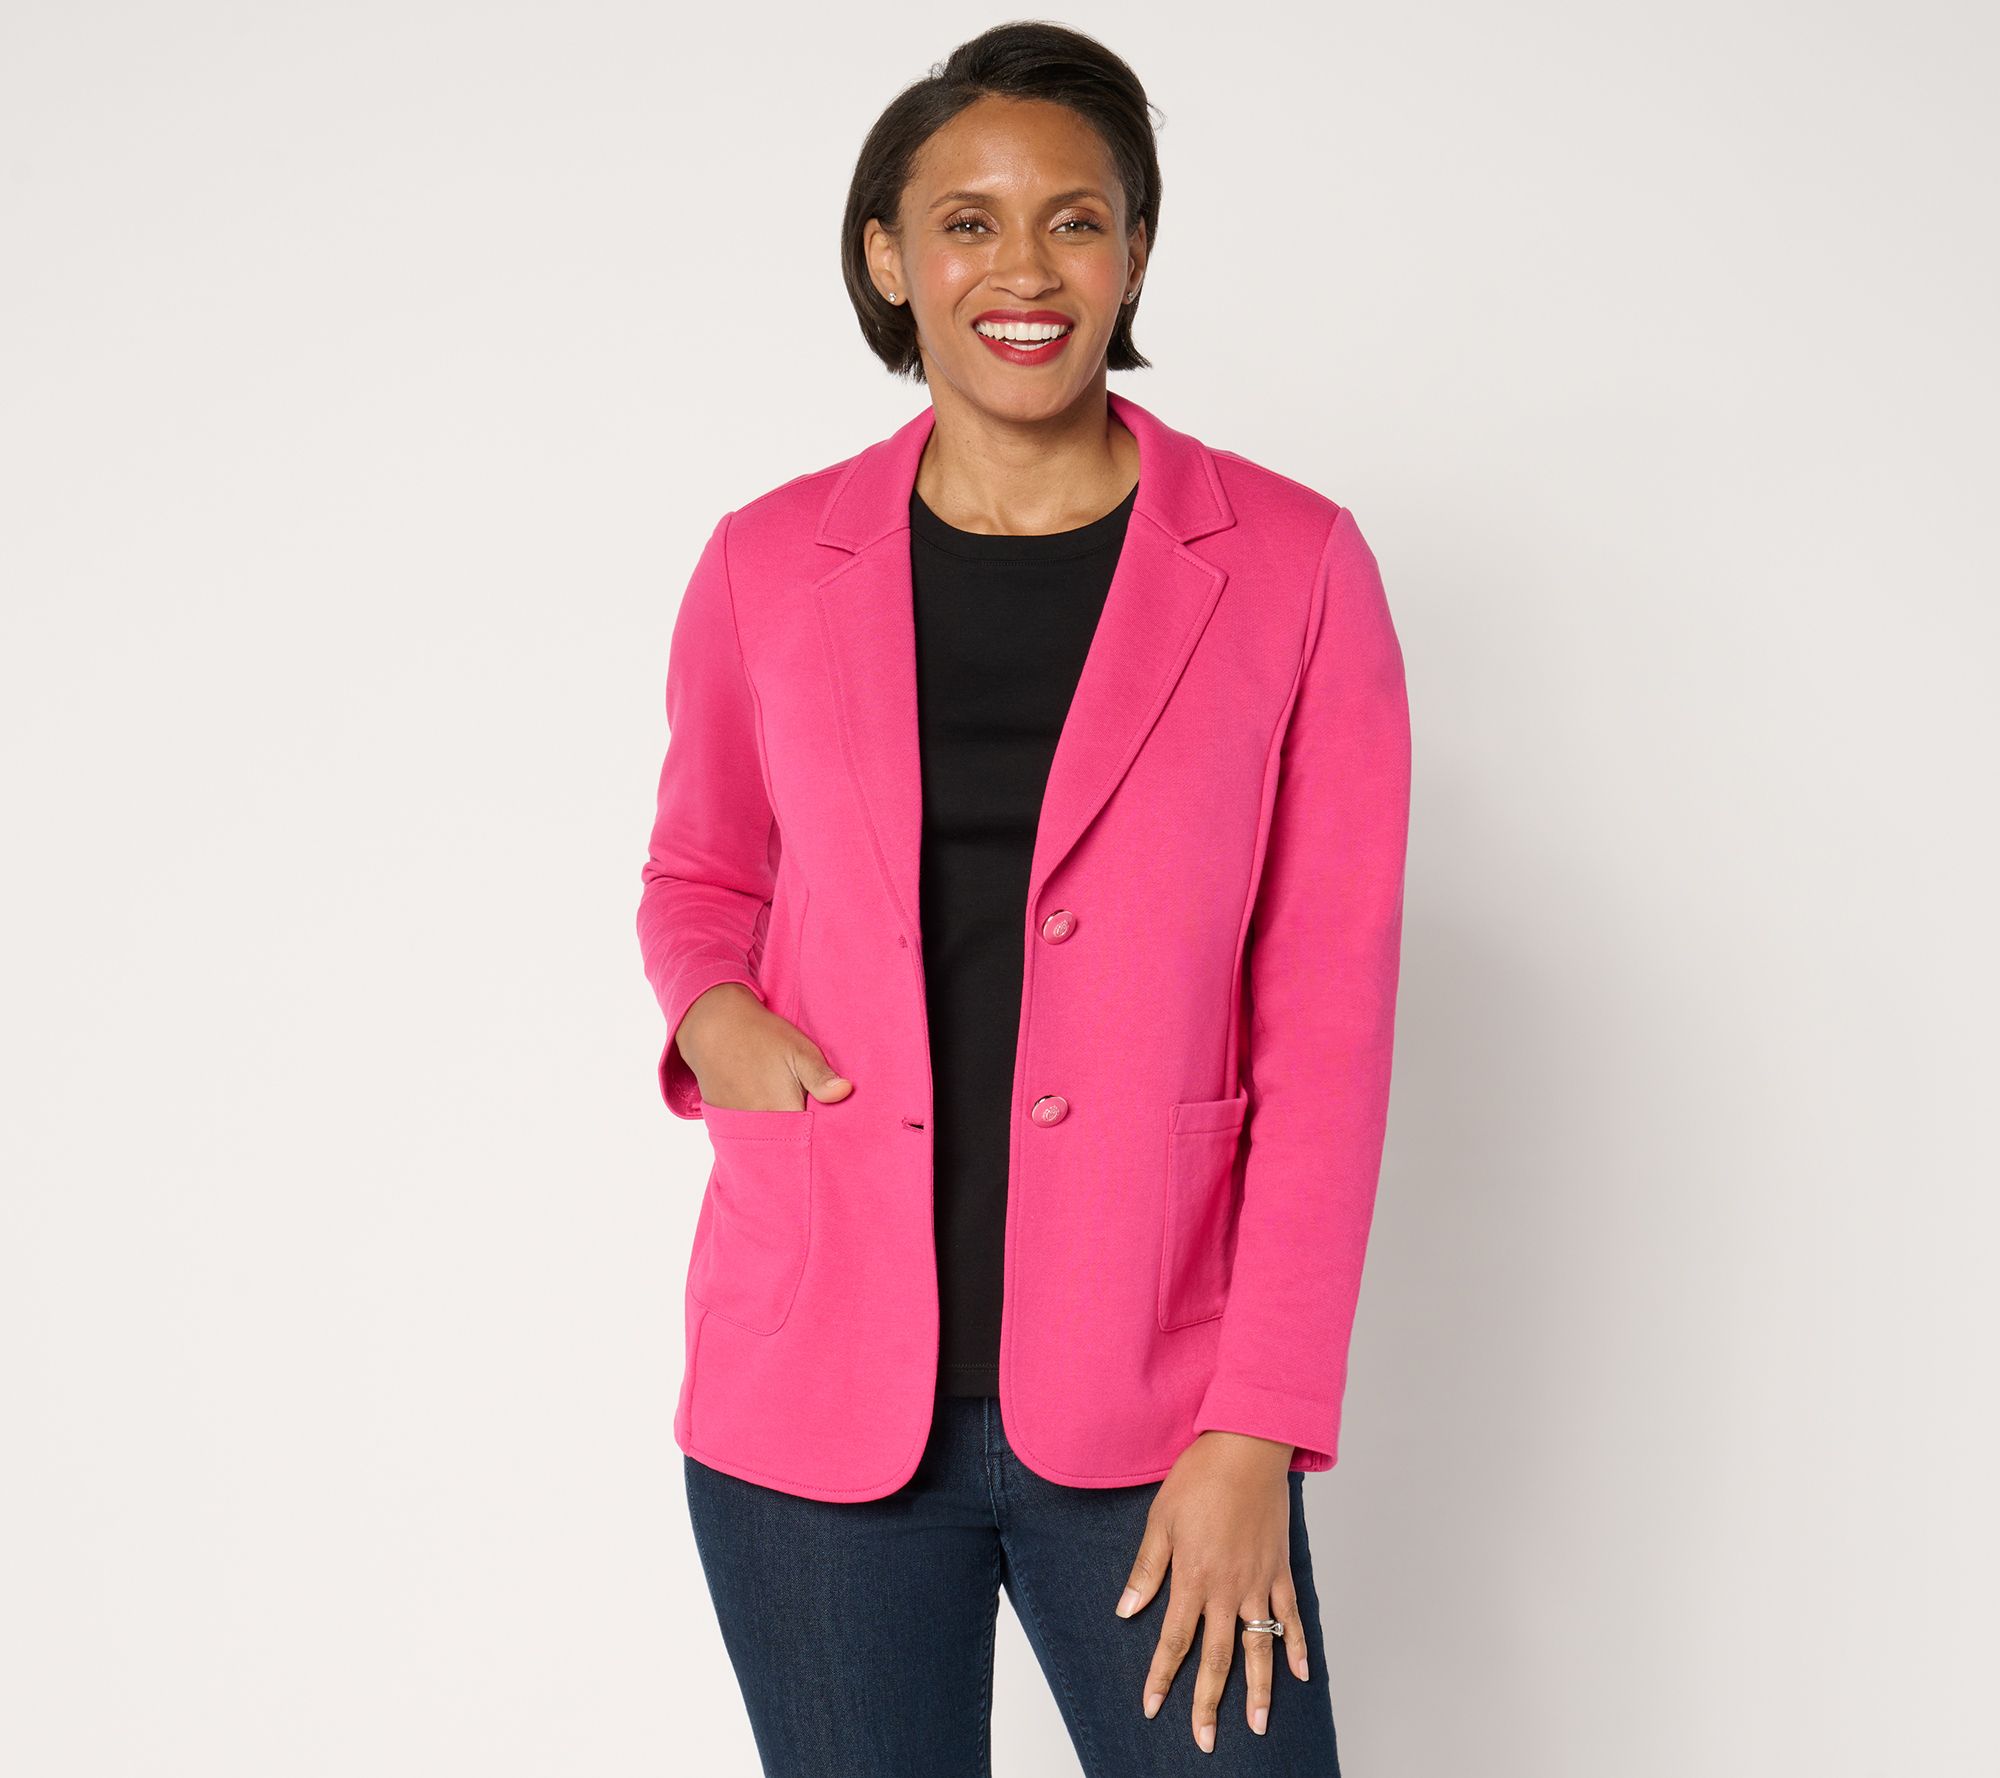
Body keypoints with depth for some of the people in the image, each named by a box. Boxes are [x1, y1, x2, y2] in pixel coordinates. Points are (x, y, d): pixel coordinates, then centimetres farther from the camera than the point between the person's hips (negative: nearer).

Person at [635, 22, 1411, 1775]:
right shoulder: (771, 565, 3)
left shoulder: (1290, 566, -2)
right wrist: (711, 1011, -3)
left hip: (1146, 1404, -1)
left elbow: (1326, 1024, -3)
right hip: (817, 1392, 2)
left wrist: (1259, 1429, -8)